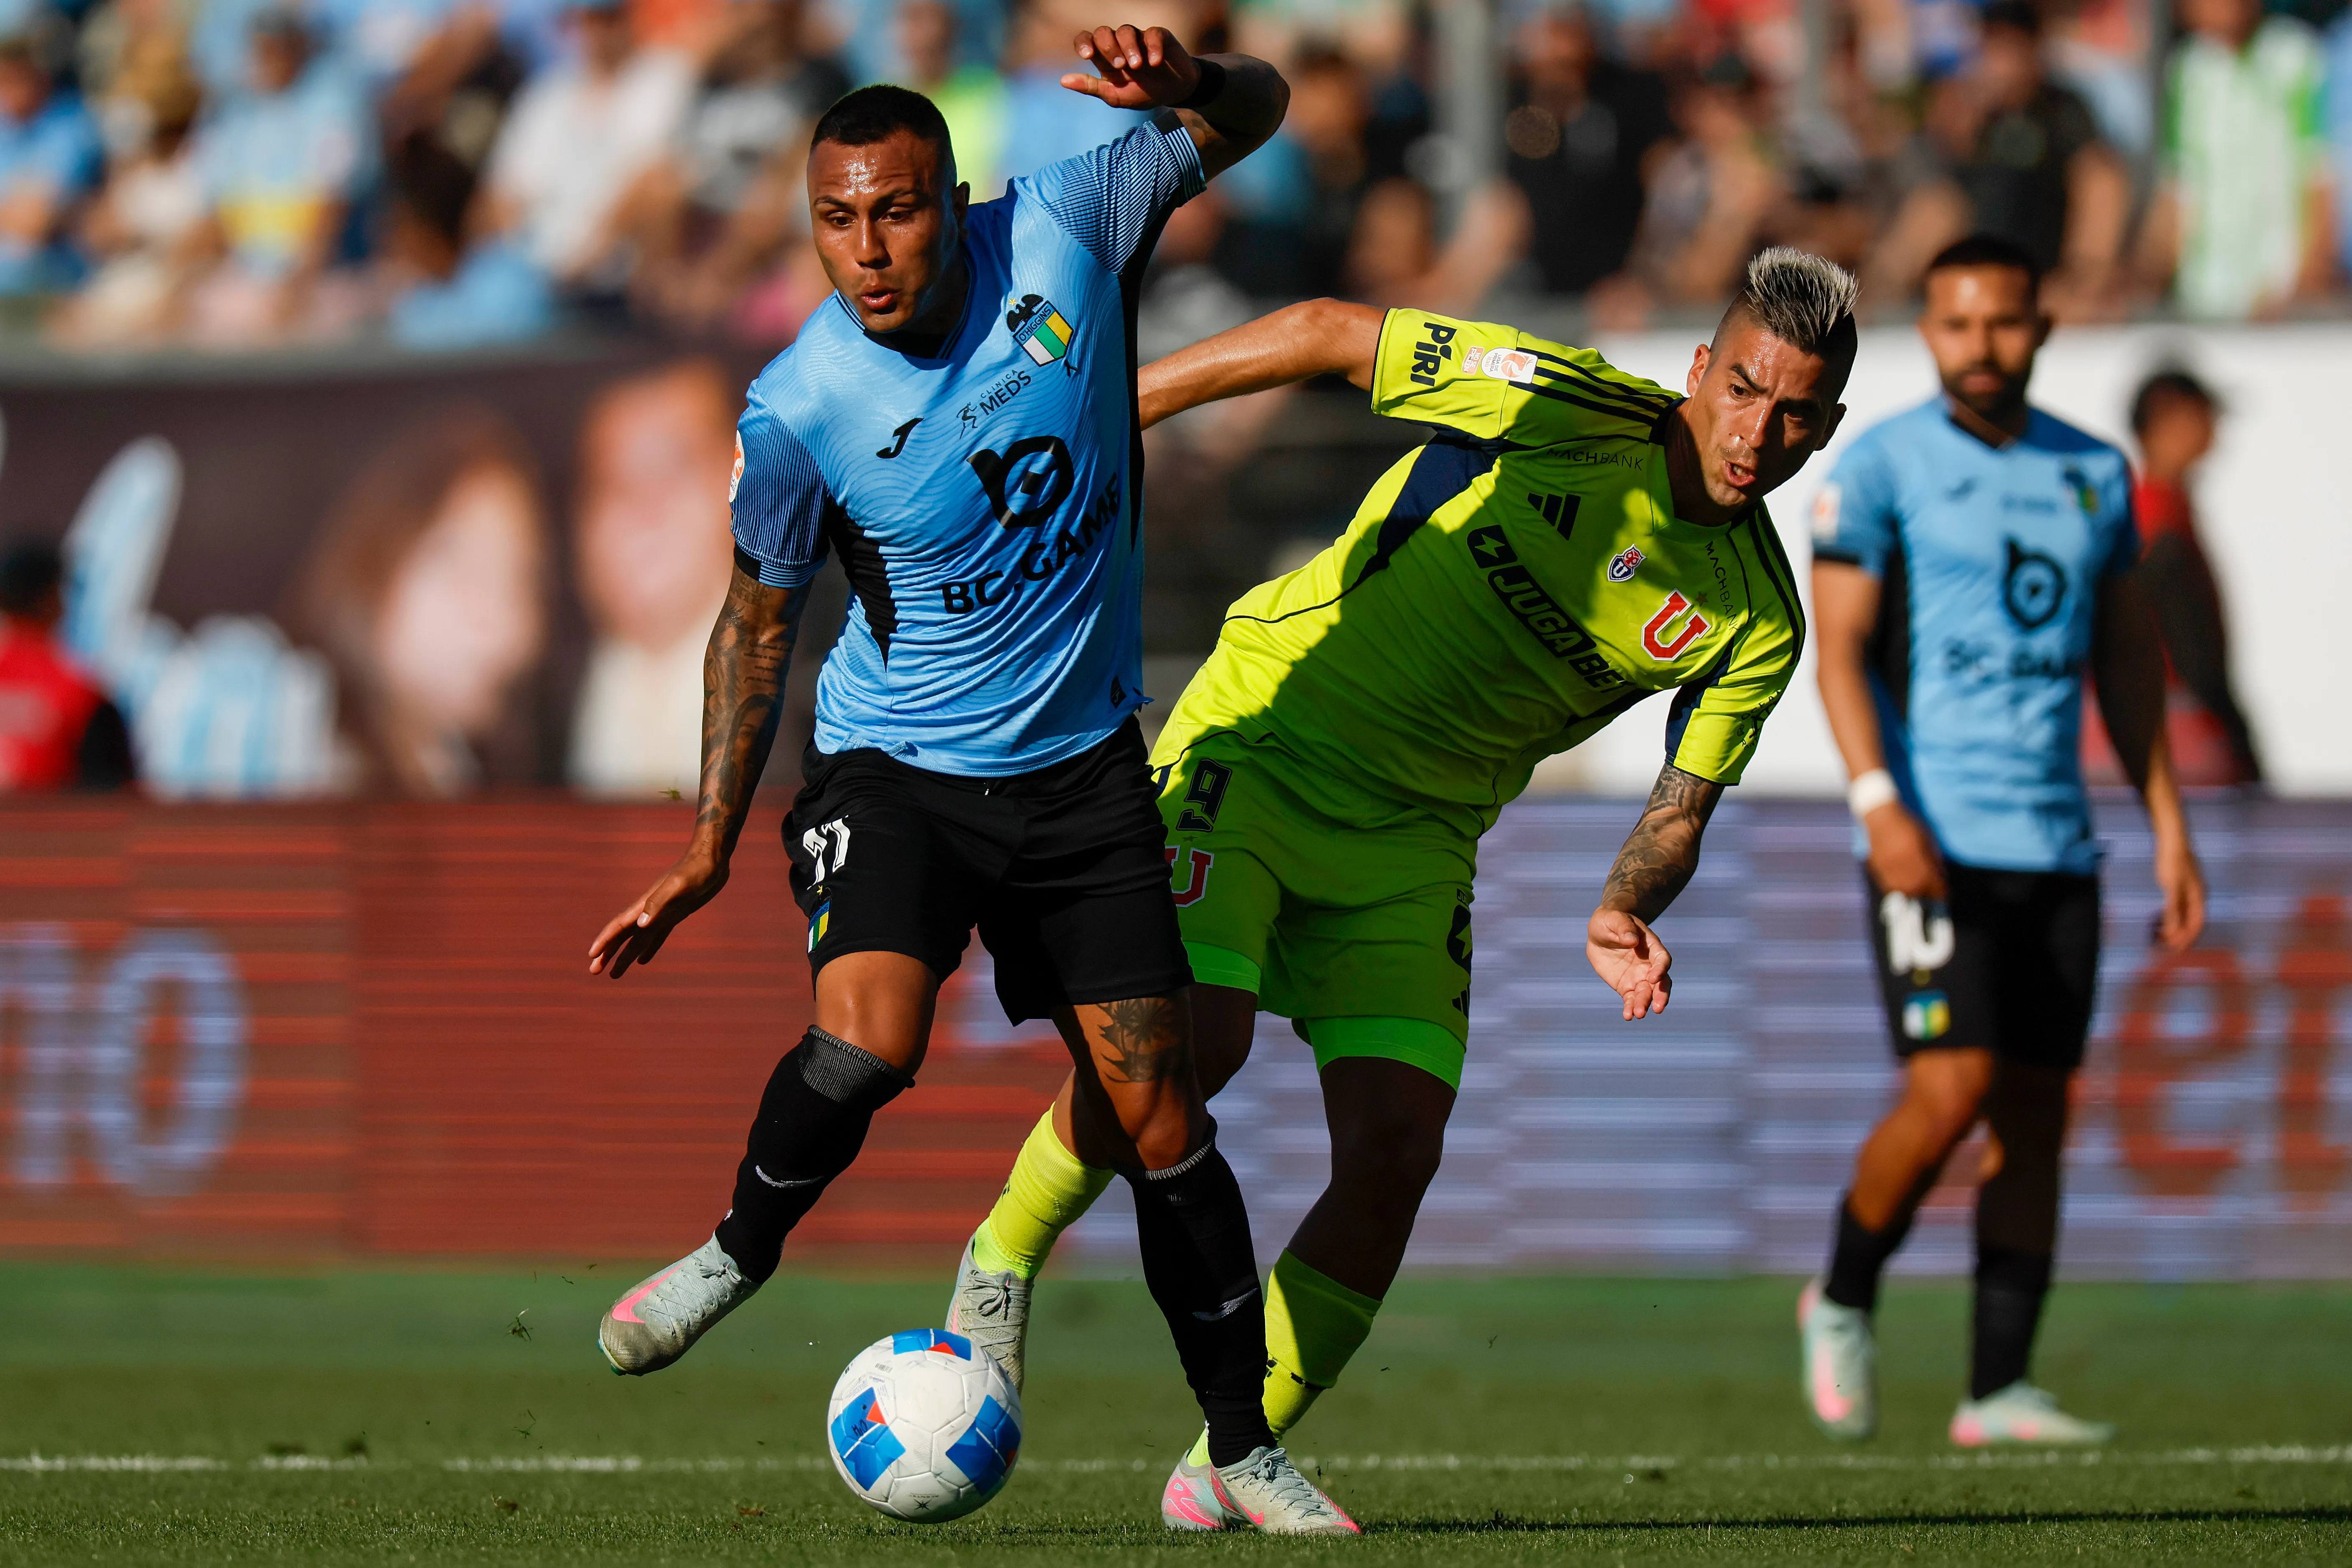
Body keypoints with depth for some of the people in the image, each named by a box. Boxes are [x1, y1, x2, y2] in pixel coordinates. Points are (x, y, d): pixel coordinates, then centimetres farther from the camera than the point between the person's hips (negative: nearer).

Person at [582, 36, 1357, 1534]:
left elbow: (1255, 112, -1)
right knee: (866, 1041, -28)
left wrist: (1186, 81, -26)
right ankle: (742, 1248, 2)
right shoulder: (797, 412, -17)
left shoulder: (1063, 232, -14)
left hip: (1084, 769, 2)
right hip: (891, 770, -2)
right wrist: (710, 852, -3)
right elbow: (758, 623, -2)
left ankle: (1245, 1446, 14)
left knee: (1159, 1116, 0)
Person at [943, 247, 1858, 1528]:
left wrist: (1623, 911, -22)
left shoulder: (1756, 625, -3)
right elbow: (1325, 334, -7)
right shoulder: (1563, 408, -15)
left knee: (1396, 1144, -11)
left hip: (1415, 835, 4)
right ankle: (1005, 1258, 2)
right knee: (1190, 1036, -25)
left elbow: (1681, 808, 2)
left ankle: (1229, 1466, 3)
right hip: (1259, 735, -4)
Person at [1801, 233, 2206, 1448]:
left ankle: (1999, 1391, 7)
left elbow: (2126, 659, 20)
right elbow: (1838, 645, -7)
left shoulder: (2095, 475, 13)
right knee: (1950, 1091, -15)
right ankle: (1842, 1303, 10)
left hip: (2056, 842, 5)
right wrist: (1878, 803, -20)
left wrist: (2169, 826, 14)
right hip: (1932, 839, -5)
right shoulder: (1883, 467, -2)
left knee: (2035, 1115, 2)